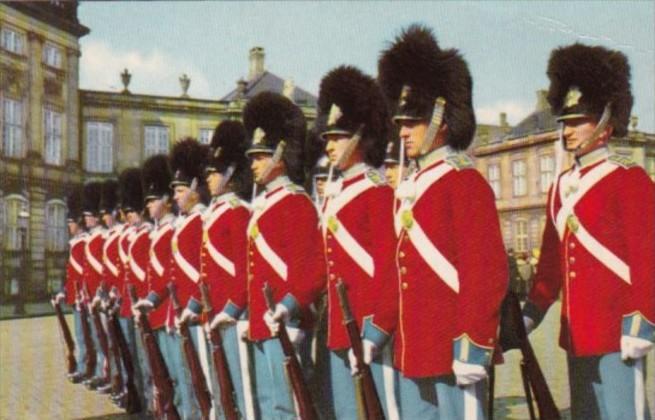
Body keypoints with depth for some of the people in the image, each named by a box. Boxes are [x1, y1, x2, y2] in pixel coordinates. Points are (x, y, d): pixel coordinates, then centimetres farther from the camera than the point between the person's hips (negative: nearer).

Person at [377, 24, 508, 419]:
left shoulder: (465, 182, -10)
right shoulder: (413, 187, 16)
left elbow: (488, 274, -16)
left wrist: (471, 347, -19)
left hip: (453, 349, -9)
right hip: (415, 349, 9)